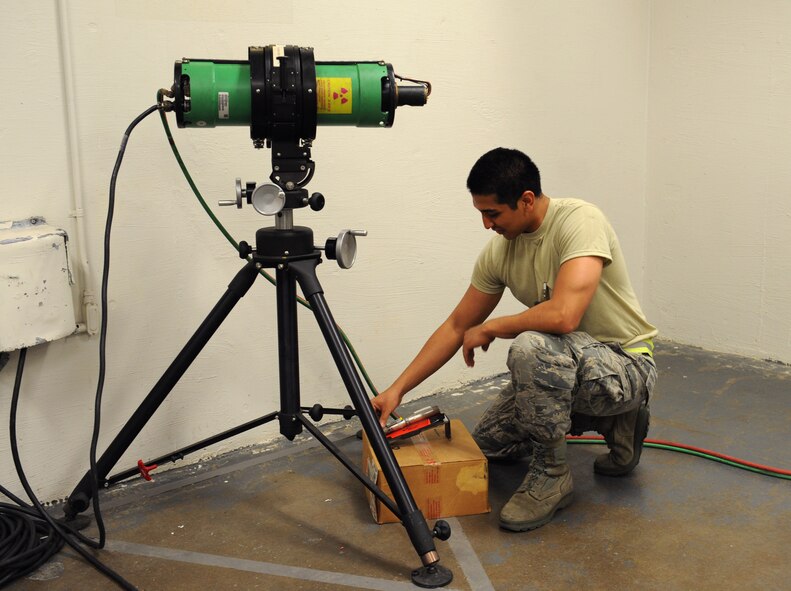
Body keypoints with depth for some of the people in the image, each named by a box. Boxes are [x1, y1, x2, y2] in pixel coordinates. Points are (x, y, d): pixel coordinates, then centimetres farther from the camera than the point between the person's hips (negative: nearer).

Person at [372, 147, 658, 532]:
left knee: (530, 348, -37)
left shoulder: (580, 221, -26)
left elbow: (563, 316, -40)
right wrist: (397, 390, 0)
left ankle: (551, 475, -13)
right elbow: (457, 326, 5)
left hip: (627, 366, -8)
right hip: (566, 363, 9)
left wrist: (489, 329, -21)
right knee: (489, 442, 14)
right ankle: (616, 422, 19)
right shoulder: (499, 250, -3)